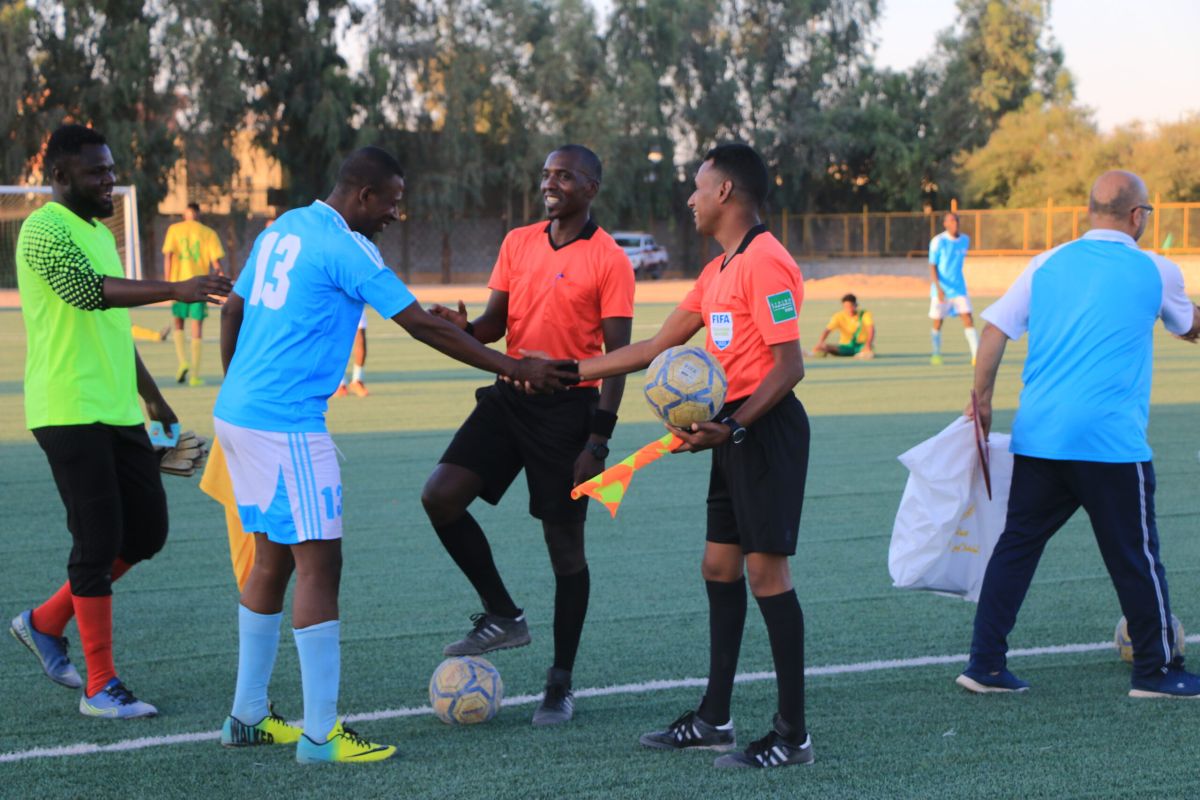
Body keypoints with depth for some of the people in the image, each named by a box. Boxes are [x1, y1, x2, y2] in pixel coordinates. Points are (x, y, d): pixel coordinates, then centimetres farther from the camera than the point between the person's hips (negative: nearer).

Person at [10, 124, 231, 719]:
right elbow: (90, 291, -30)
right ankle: (100, 687, 2)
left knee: (146, 533, 9)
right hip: (70, 415, -9)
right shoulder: (45, 230, -11)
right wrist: (176, 290, -40)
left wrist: (153, 399, 26)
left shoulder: (100, 233, 19)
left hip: (117, 412, 9)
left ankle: (45, 623, 25)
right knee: (98, 543, -7)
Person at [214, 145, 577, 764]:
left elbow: (232, 311, 21)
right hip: (287, 425, -9)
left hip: (237, 412, 9)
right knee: (318, 564, -6)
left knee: (273, 559, 16)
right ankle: (320, 734, -4)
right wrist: (515, 369, -8)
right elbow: (423, 327, -13)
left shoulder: (282, 230, 13)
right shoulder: (346, 249, -13)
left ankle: (248, 716, 22)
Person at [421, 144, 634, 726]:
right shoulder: (518, 243, 10)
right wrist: (465, 328, -13)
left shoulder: (609, 260, -7)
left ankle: (561, 684, 12)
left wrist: (599, 438, -16)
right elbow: (496, 322, 12)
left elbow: (617, 353, -9)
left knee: (564, 542, 1)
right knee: (441, 495, -9)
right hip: (510, 396, 5)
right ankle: (502, 616, 9)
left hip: (568, 406, -5)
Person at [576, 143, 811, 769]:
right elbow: (656, 347, 21)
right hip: (733, 432, 10)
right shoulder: (719, 270, 16)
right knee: (719, 568, 12)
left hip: (766, 428, -10)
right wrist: (565, 372, 22)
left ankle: (792, 735, -2)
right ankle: (714, 719, 21)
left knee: (766, 572, -8)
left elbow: (789, 365, -20)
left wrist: (732, 427, -28)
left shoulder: (764, 262, -15)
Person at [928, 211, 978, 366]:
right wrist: (939, 288, -23)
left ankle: (976, 355, -15)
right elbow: (932, 267, -12)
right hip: (941, 289, -3)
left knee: (968, 319, -9)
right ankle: (936, 354, 25)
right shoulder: (938, 241, -10)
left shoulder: (965, 240, 4)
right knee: (938, 323, 6)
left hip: (959, 288, 3)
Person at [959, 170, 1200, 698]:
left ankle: (985, 665, 11)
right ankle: (1157, 670, 17)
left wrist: (982, 400, 13)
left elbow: (994, 330, 4)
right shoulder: (1155, 271, 2)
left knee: (1017, 546, 11)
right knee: (1136, 557, 7)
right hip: (1110, 440, -4)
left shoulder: (1047, 264, 9)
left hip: (1036, 436, 4)